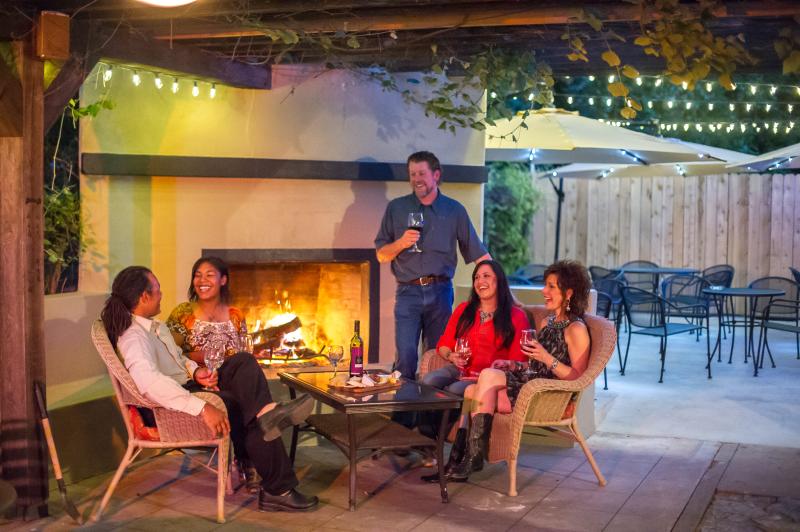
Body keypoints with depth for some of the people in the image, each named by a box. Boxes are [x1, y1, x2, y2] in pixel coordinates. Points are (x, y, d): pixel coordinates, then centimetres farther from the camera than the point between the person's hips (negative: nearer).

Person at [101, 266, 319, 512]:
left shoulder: (155, 327, 12)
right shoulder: (133, 339, -21)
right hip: (172, 409, -10)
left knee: (243, 361, -10)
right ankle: (278, 490, -12)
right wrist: (202, 408, -44)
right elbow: (150, 382, -39)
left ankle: (265, 410, -37)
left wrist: (196, 371, -3)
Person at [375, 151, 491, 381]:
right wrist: (400, 243, -12)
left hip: (440, 292, 1)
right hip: (408, 292, -1)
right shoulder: (396, 208, 7)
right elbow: (381, 255, 8)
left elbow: (479, 254, 9)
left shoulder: (454, 210, 7)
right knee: (406, 357, -9)